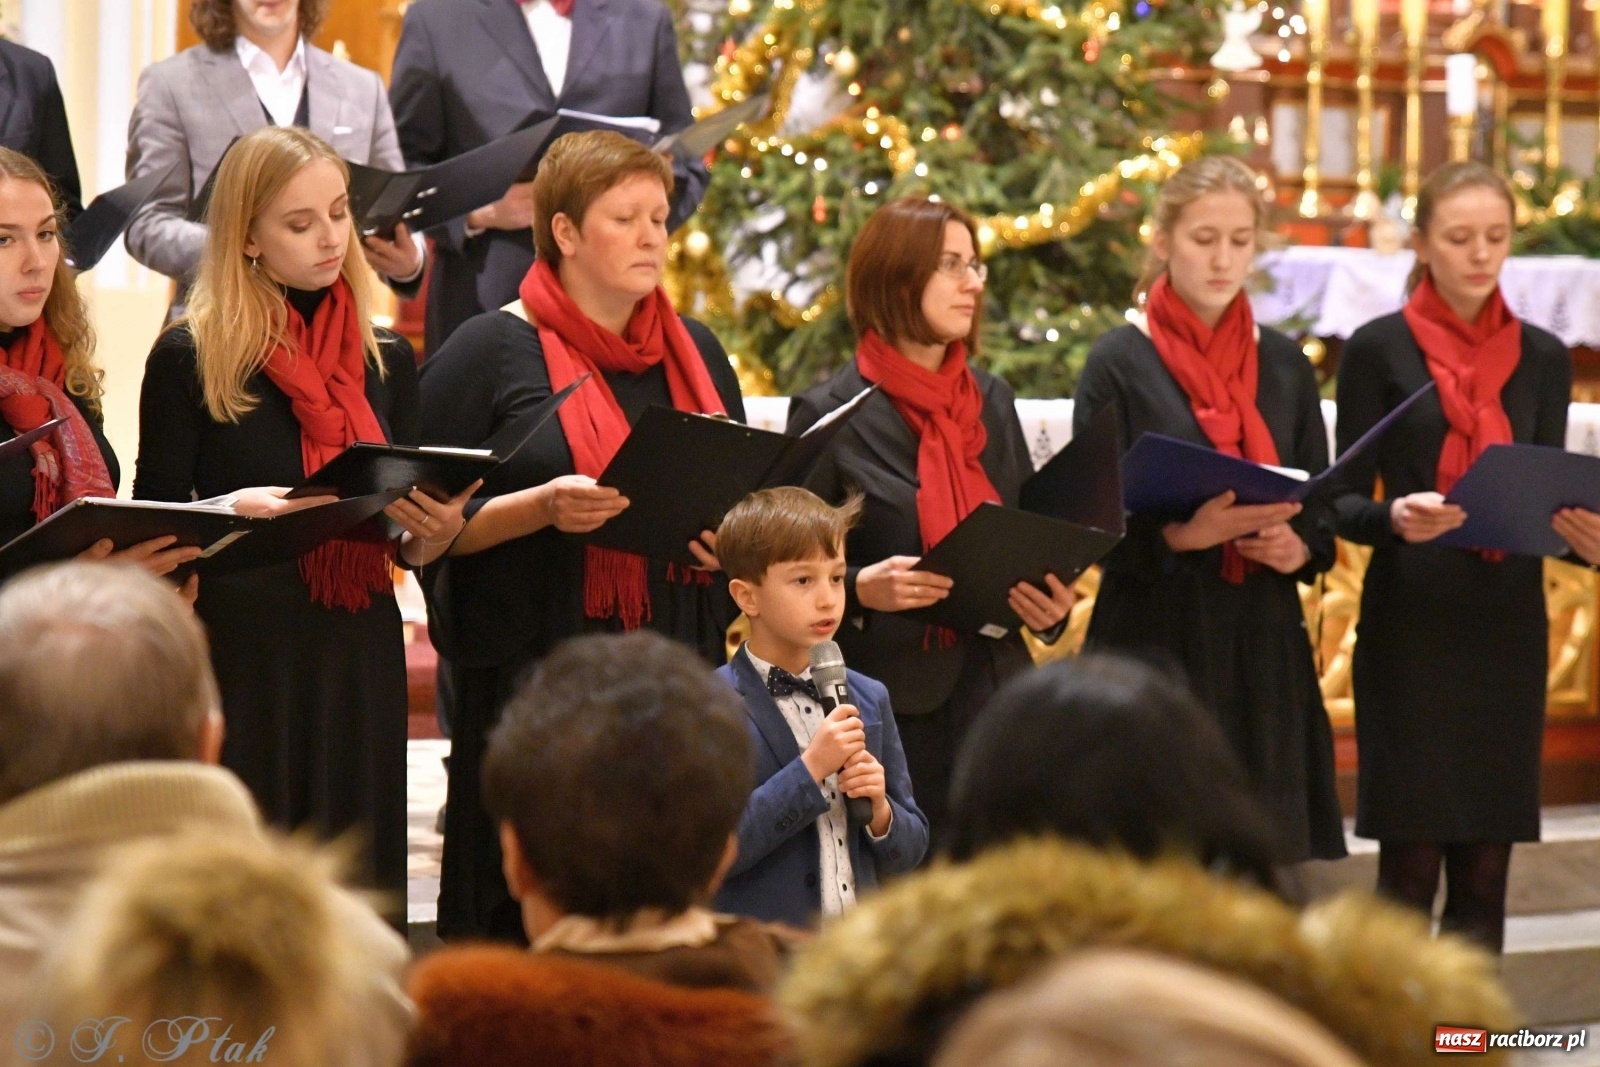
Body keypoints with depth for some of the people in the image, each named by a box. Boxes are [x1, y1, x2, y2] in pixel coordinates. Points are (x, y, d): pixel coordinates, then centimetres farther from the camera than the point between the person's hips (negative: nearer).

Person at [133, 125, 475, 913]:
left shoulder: (386, 360, 13)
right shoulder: (190, 359, -1)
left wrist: (434, 531, -6)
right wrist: (232, 511, -20)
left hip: (360, 652, 4)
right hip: (241, 651, -4)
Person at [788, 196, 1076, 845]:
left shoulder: (992, 402, 14)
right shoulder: (828, 417, -3)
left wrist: (1051, 604, 1)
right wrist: (860, 588, -21)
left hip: (994, 695, 5)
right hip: (891, 707, -5)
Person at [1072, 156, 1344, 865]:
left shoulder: (1283, 365, 12)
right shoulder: (1122, 362, -1)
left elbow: (1323, 508, 16)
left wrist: (1299, 548, -6)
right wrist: (1183, 534, -21)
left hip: (1263, 646, 4)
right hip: (1155, 638, -4)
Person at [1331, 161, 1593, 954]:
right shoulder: (1378, 350, -1)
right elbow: (1345, 501, -2)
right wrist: (1395, 518, -23)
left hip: (1507, 627, 4)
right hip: (1411, 623, -3)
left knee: (1486, 865, 4)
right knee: (1411, 860, -5)